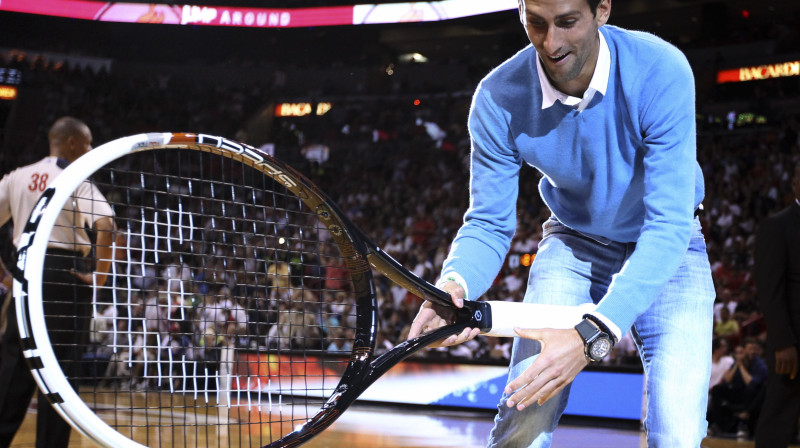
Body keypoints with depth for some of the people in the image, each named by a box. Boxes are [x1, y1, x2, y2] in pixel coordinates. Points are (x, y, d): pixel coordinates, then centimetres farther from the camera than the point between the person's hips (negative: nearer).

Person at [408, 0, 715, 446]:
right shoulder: (498, 99, -20)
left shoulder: (661, 71, -29)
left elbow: (668, 225, -34)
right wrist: (454, 285, -36)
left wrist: (593, 334, -47)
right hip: (573, 246, 2)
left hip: (666, 251, -1)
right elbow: (489, 223, -11)